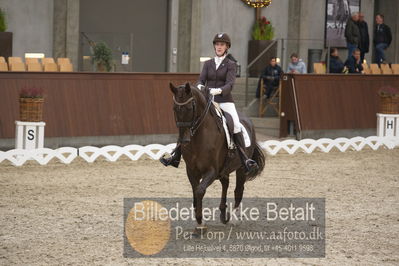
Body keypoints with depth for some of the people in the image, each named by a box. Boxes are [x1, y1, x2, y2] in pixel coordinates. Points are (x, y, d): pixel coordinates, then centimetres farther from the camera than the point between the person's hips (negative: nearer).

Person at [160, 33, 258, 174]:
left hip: (224, 101, -3)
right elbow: (201, 80, 2)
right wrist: (199, 87, -23)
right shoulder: (208, 64, 13)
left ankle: (246, 160, -26)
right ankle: (175, 157, -5)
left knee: (236, 126, -24)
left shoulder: (230, 65, 2)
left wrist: (218, 90, -32)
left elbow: (229, 85, -11)